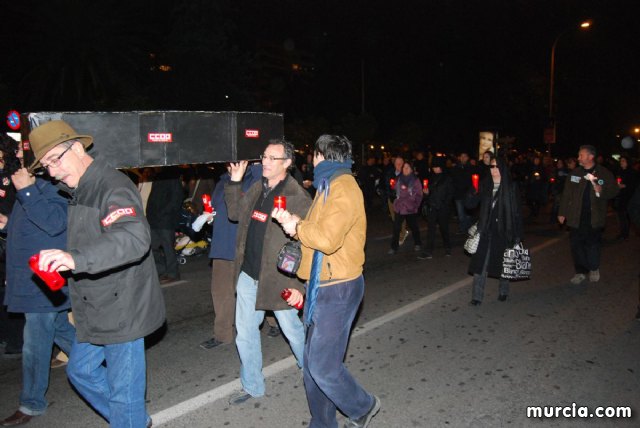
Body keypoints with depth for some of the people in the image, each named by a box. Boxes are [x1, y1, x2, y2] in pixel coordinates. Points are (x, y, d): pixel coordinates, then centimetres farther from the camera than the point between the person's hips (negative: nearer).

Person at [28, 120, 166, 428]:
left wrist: (75, 258, -49)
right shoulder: (79, 192, 13)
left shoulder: (114, 186, -19)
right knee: (81, 371, 22)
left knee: (124, 392, 2)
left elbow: (135, 238, -37)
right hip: (95, 310, 10)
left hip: (121, 310, -10)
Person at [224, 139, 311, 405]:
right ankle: (252, 386, 34)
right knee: (245, 332, 15)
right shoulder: (257, 189, 7)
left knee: (293, 330, 11)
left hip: (277, 276, -7)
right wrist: (235, 181, 10)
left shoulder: (297, 197, -16)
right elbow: (235, 213, 19)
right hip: (248, 273, 7)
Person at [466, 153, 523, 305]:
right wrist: (472, 193, -22)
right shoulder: (484, 185, 4)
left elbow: (517, 212, -5)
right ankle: (477, 296, 1)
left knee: (503, 263, 13)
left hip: (504, 232, -2)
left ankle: (503, 291, 33)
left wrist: (518, 234, -9)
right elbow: (470, 204, -1)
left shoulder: (511, 188, -4)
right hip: (486, 231, 2)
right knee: (480, 263, -3)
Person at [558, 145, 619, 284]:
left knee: (593, 244, 7)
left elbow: (613, 191, 2)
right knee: (576, 244, 5)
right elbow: (566, 194, 6)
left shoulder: (604, 173, -2)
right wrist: (562, 213, 5)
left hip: (594, 217, -2)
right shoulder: (574, 173, 4)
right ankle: (580, 272, 18)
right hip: (576, 216, 2)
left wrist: (601, 191, -19)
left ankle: (594, 269, 29)